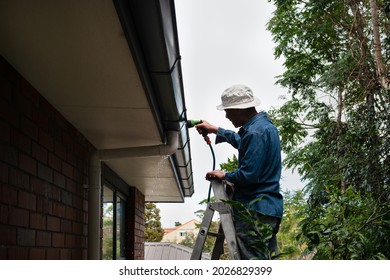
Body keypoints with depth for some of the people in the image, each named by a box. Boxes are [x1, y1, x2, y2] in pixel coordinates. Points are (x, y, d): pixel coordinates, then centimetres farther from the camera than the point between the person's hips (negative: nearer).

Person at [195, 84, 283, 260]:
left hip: (255, 211, -11)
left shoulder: (256, 132, -17)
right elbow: (241, 141, 37)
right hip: (269, 208, 11)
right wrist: (215, 130, 40)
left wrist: (224, 176, -4)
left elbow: (247, 175, -22)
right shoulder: (264, 124, 16)